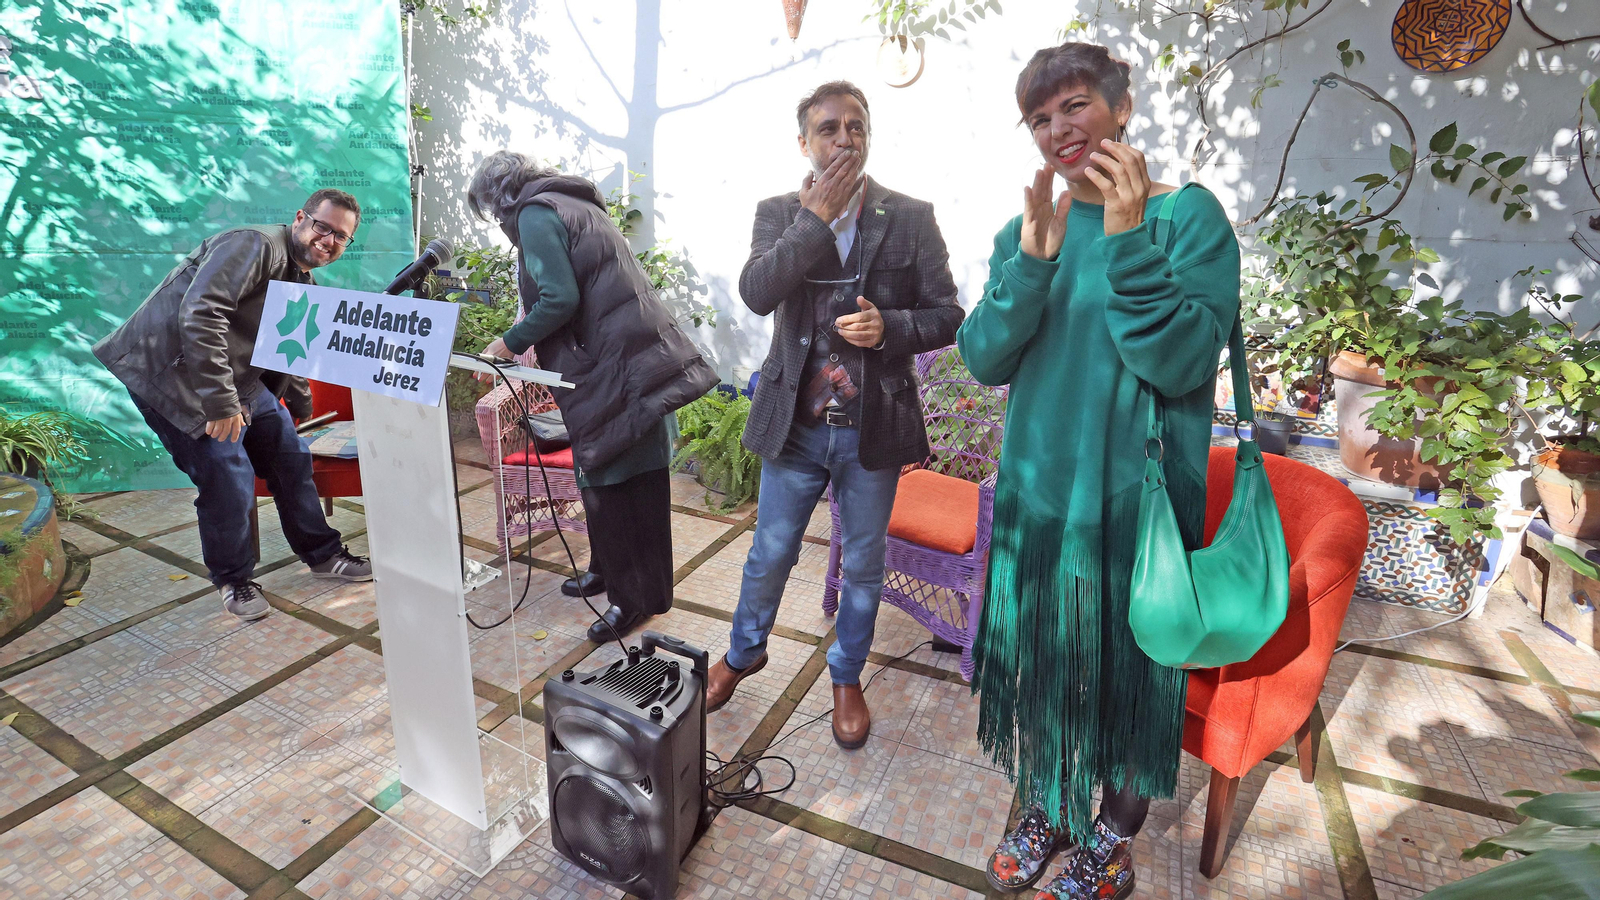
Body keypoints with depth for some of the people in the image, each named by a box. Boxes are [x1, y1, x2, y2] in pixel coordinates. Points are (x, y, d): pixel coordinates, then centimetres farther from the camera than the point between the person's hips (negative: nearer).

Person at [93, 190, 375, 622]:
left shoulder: (304, 283, 12)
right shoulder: (255, 246, -19)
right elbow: (199, 315, -30)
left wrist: (302, 408, 32)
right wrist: (220, 401, -32)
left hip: (241, 378, 9)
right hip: (174, 373, -9)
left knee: (289, 454, 10)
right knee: (228, 481, -10)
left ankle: (322, 554, 25)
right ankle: (233, 579, 12)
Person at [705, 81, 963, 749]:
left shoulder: (911, 218, -1)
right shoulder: (779, 213, 1)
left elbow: (947, 315, -1)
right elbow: (755, 293, -17)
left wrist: (889, 326, -20)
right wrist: (816, 217, -19)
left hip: (873, 427, 0)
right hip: (795, 424, 1)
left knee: (863, 566, 15)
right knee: (769, 556, 15)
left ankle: (847, 677, 40)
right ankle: (743, 652, 44)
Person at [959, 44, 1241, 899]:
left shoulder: (1188, 215, -6)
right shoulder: (1024, 229, 5)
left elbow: (1181, 364, -17)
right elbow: (983, 359, -6)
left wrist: (1128, 238, -24)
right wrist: (1034, 256, -19)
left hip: (1137, 499, -3)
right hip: (1036, 493, 4)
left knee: (1128, 677, 13)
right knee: (1037, 663, 18)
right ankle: (1048, 810, 45)